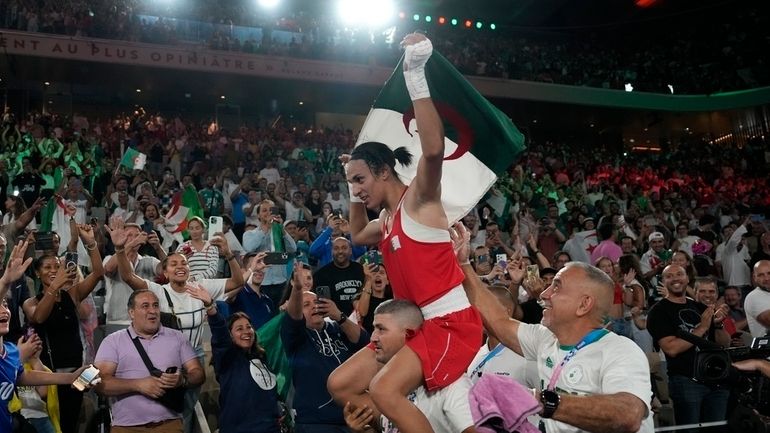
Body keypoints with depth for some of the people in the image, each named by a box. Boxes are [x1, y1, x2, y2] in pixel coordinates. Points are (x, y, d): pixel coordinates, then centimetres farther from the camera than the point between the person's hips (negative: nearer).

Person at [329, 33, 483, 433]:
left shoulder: (419, 198, -12)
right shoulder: (386, 217, 14)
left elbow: (434, 150, -33)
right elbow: (358, 235, 37)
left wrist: (415, 77, -36)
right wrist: (354, 193, 23)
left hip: (451, 321, -9)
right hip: (414, 322, 10)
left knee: (385, 390, -27)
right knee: (340, 384, 8)